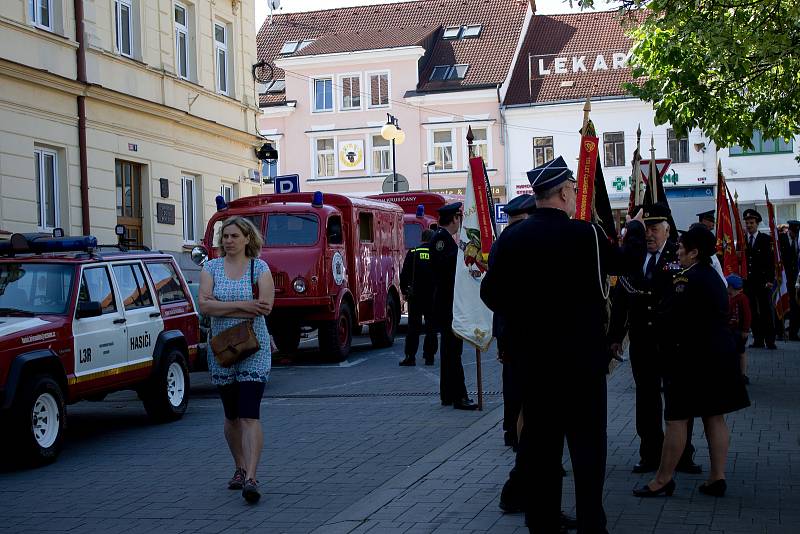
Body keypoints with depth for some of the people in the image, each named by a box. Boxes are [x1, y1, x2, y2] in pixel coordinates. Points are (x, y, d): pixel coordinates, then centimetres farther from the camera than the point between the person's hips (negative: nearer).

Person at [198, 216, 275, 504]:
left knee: (250, 415, -12)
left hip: (254, 350, -3)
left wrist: (220, 307, -12)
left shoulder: (260, 267, -1)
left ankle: (251, 478, -18)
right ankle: (240, 468, 29)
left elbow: (265, 307, -15)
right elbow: (204, 305, -8)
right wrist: (242, 305, -16)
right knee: (231, 416, 13)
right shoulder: (211, 267, 6)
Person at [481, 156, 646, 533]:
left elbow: (490, 292, 0)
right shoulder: (585, 234, -11)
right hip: (581, 356, -4)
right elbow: (625, 262, 5)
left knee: (538, 438, 11)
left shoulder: (510, 237, -2)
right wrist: (636, 228, 24)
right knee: (587, 440, 5)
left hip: (530, 356, 4)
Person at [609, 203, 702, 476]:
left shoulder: (680, 256, -6)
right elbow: (620, 298, 7)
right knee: (646, 398, 9)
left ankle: (683, 456, 16)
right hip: (641, 340, 3)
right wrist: (615, 336, 3)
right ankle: (651, 454, 17)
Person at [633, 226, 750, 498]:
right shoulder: (713, 277, 12)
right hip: (719, 353, 9)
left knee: (676, 419, -2)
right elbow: (718, 316, 14)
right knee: (715, 417, 10)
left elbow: (673, 318, -18)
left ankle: (663, 480, 4)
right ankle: (717, 478, 13)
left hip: (691, 356, -9)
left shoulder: (688, 279, -16)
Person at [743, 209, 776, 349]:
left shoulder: (766, 239, 2)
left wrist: (770, 279, -9)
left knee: (766, 311, -2)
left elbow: (771, 260, -1)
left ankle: (770, 340, 1)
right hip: (747, 281, 3)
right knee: (752, 312, 4)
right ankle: (758, 340, 9)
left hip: (762, 281, -3)